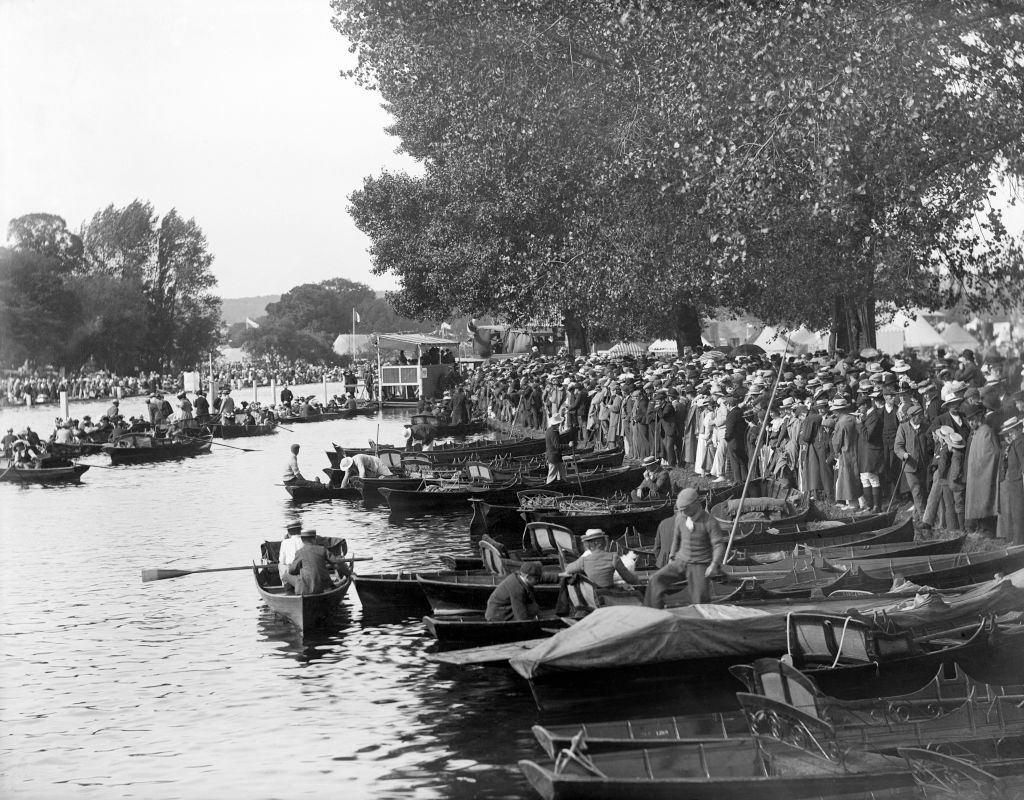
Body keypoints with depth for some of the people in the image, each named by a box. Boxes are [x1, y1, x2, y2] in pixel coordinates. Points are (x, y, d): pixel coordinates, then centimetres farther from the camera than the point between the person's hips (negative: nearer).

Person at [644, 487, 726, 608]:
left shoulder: (710, 522, -17)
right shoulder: (680, 517, -1)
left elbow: (719, 546, -18)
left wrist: (714, 565, -34)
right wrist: (672, 557, 21)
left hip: (700, 566, -4)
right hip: (681, 562, 5)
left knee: (700, 600, -21)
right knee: (656, 580, -14)